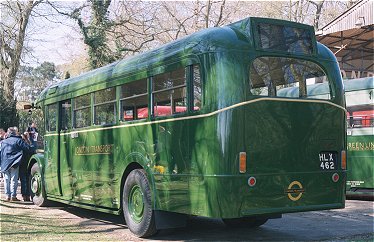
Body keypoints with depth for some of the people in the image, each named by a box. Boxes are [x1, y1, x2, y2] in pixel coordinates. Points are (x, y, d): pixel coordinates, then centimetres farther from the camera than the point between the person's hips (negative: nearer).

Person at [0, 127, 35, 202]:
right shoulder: (18, 140, -3)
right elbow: (29, 148, -8)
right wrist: (33, 147, 11)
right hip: (14, 163, -4)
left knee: (6, 180, 11)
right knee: (14, 180, 0)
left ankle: (8, 196, 12)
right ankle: (13, 196, -1)